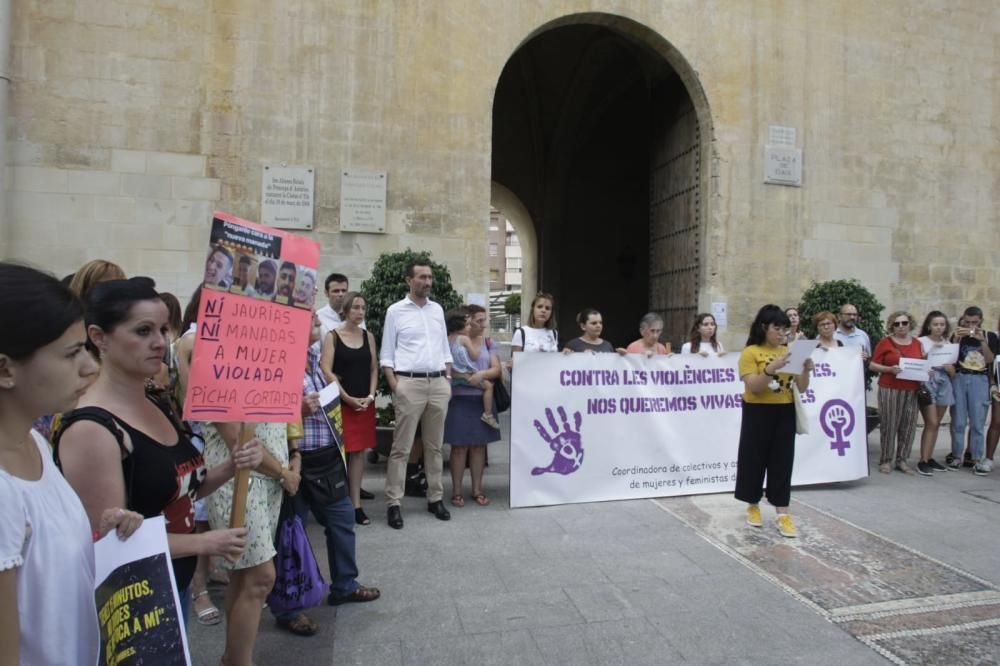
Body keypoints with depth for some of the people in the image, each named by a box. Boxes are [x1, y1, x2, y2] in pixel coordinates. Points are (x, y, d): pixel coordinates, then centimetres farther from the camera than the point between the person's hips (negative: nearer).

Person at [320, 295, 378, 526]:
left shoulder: (368, 336, 10)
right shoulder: (332, 336, -2)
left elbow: (374, 369, 10)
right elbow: (326, 371, -10)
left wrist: (370, 396, -4)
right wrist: (348, 398, -13)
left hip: (365, 402, 4)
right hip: (340, 402, -4)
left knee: (359, 451, 5)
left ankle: (356, 504, 11)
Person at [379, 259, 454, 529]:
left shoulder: (437, 309, 13)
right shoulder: (395, 311, 0)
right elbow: (386, 354, 0)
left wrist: (448, 380, 8)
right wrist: (395, 387, -9)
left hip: (438, 383, 4)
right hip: (409, 383, -4)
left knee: (434, 446, 11)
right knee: (402, 447, -1)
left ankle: (435, 498, 20)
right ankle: (393, 503, 6)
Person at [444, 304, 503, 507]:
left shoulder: (487, 341, 10)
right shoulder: (453, 341, -2)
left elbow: (496, 370, 2)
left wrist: (483, 374, -16)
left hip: (482, 400, 4)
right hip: (460, 399, -4)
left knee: (479, 445, 8)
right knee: (460, 445, 0)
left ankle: (477, 489, 17)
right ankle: (457, 491, 10)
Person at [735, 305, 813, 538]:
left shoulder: (788, 352, 8)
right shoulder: (750, 352, -8)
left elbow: (801, 388, 7)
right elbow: (753, 387, -17)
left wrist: (806, 370, -12)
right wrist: (772, 369, -30)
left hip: (784, 413, 4)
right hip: (758, 413, -4)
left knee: (782, 462, 5)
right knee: (755, 460, 6)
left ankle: (783, 514, 10)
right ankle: (753, 507, 24)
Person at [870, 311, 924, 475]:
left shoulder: (917, 343, 12)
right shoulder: (885, 342, 0)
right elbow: (872, 365, -2)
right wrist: (890, 369, -17)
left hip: (912, 390, 4)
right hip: (890, 389, -4)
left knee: (908, 425, 4)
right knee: (889, 424, -3)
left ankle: (901, 460, 14)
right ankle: (886, 460, 6)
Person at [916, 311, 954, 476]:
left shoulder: (948, 343, 12)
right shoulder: (921, 341, -1)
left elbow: (953, 371, 12)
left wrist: (950, 368, -9)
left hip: (944, 384, 5)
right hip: (927, 383, -5)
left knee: (936, 423, 8)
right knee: (931, 423, -11)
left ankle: (929, 458, 16)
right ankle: (923, 461, -8)